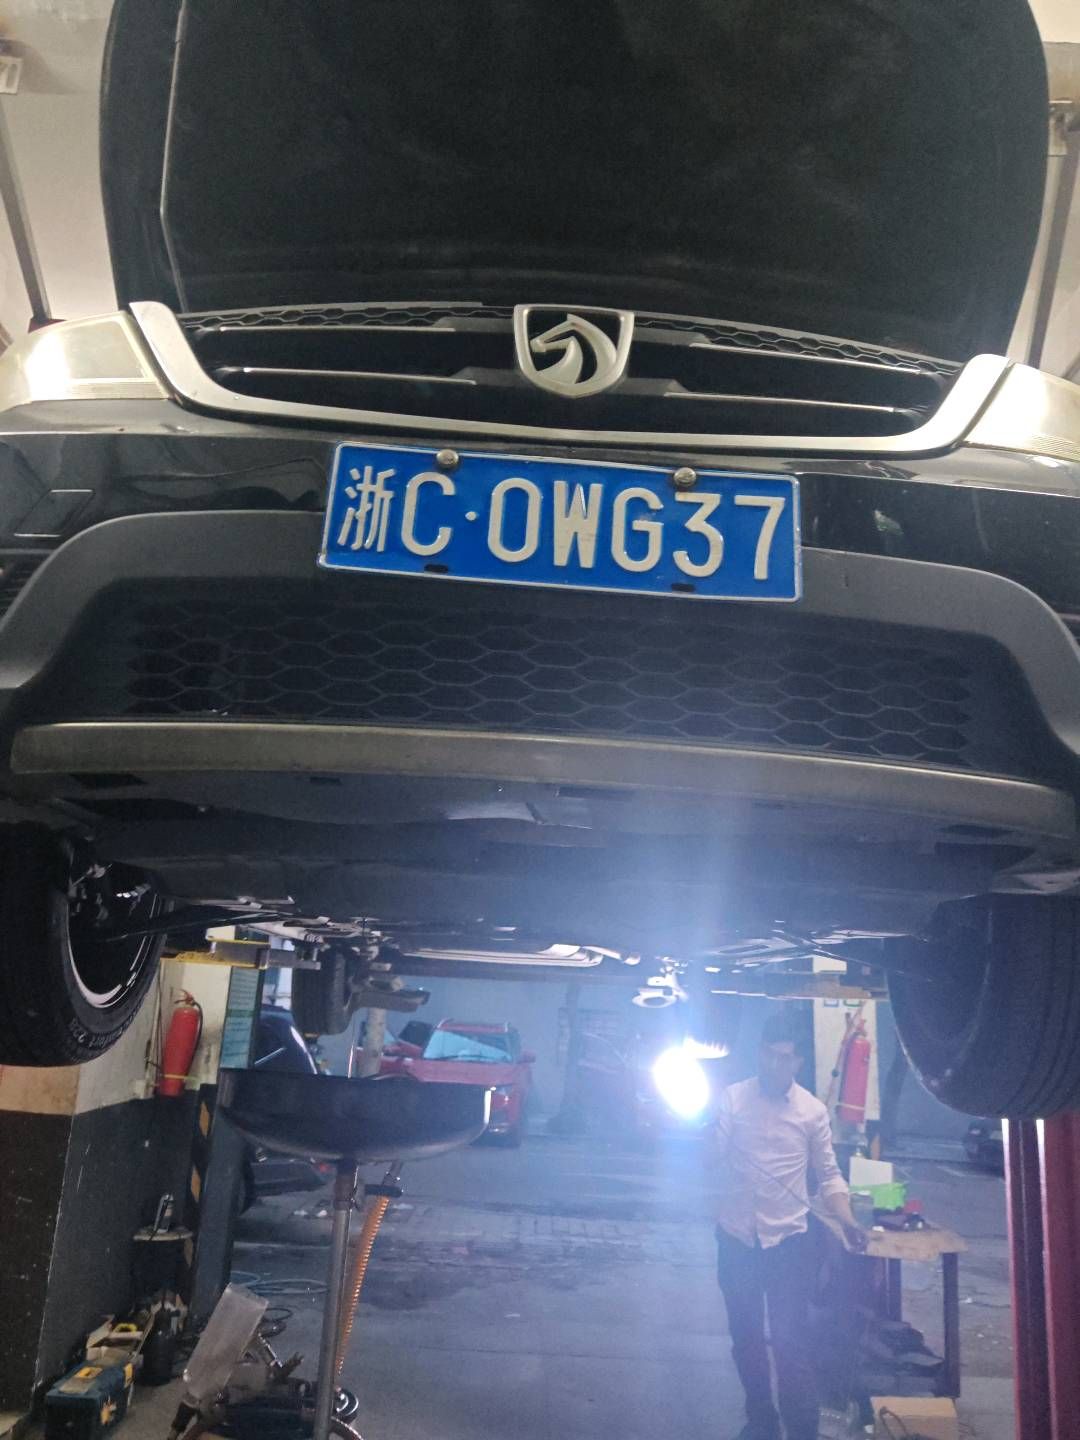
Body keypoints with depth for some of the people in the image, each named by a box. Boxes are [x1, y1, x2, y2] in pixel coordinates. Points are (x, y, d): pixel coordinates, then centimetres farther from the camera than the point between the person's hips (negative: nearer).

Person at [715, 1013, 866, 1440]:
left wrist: (848, 1224, -12)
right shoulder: (732, 1099, -5)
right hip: (735, 1238, 2)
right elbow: (713, 1159, -6)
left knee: (790, 1344, -3)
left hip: (787, 1241, -2)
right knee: (745, 1338, 16)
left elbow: (828, 1175, 2)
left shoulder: (813, 1111, -4)